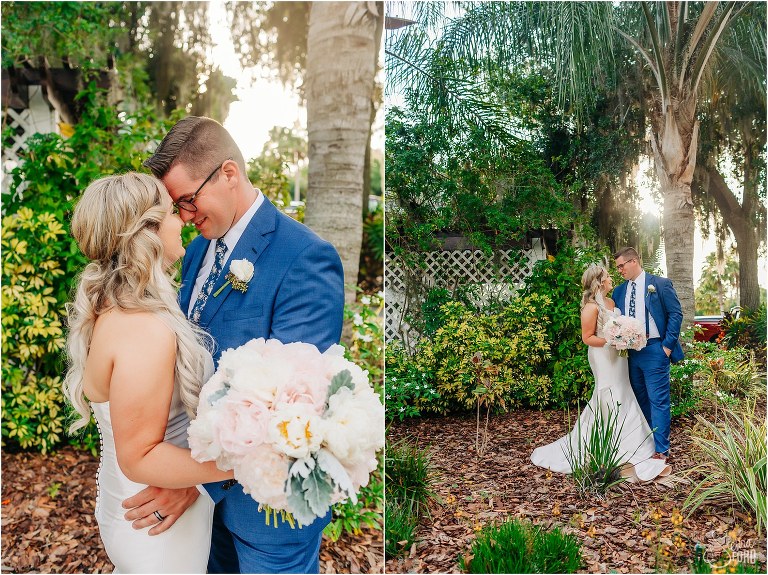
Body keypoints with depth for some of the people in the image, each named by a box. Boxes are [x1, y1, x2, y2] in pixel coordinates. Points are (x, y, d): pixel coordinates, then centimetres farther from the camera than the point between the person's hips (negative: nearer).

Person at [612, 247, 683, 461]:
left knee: (658, 400, -4)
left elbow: (676, 314, -5)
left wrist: (668, 345, -10)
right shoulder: (619, 291, 12)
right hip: (630, 352, 6)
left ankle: (661, 450, 2)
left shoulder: (660, 284, -3)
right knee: (640, 400, 14)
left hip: (654, 350, -6)